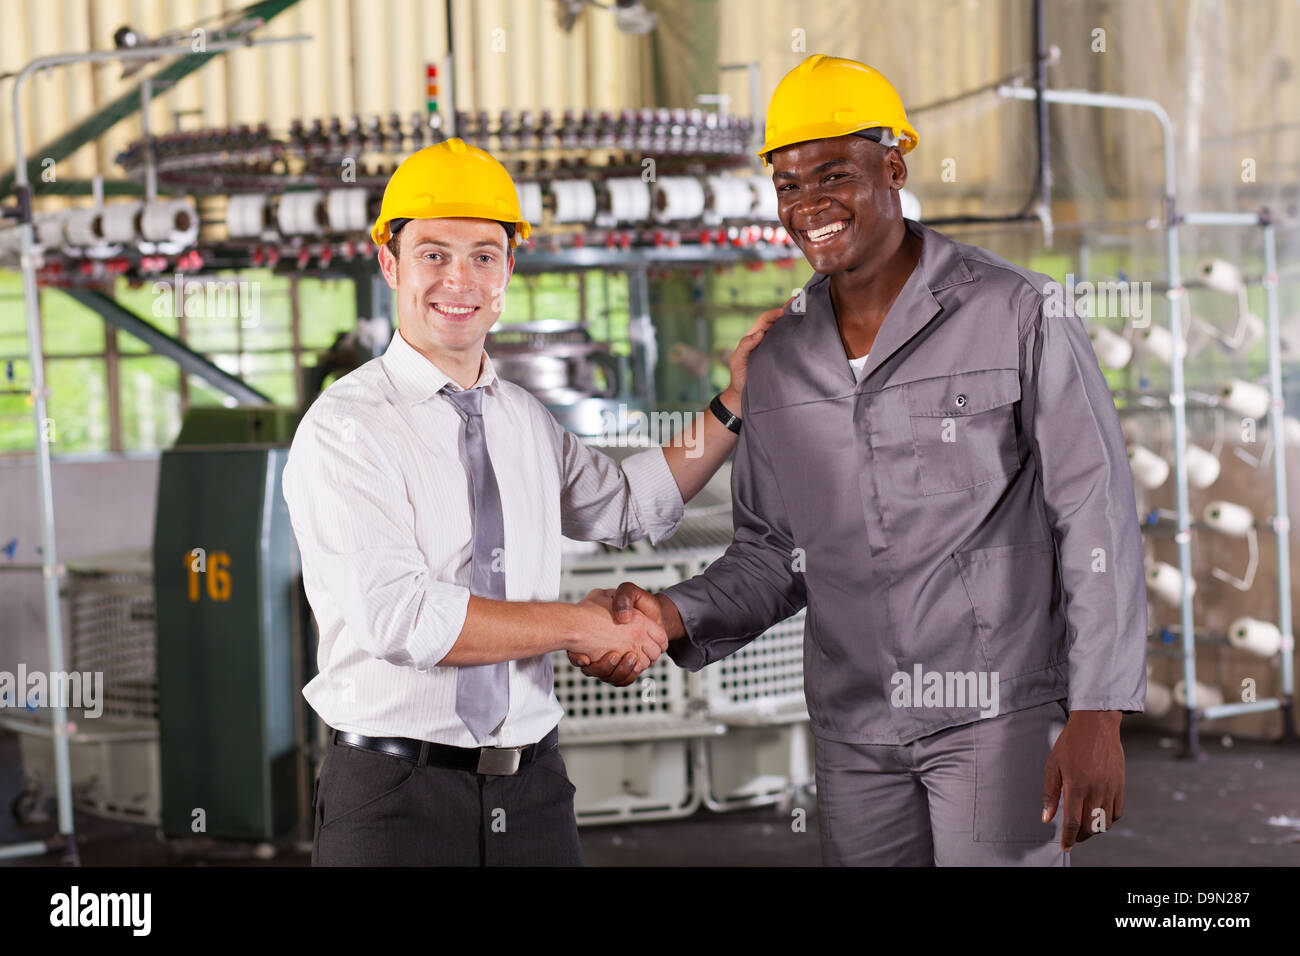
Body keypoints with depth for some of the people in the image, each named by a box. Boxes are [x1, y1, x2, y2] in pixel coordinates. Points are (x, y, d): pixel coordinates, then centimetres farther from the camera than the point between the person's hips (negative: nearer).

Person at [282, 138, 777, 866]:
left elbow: (632, 506, 31)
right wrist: (580, 626, -12)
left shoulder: (529, 422, 12)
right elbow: (401, 616, -19)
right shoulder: (347, 430, -9)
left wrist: (736, 401, 20)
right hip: (395, 800, -5)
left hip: (532, 794, 6)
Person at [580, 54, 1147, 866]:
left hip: (1002, 713, -5)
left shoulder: (1019, 315, -6)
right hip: (855, 731, 5)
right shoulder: (779, 363, 9)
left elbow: (1097, 517, -8)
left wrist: (1098, 714, -14)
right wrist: (675, 617, -6)